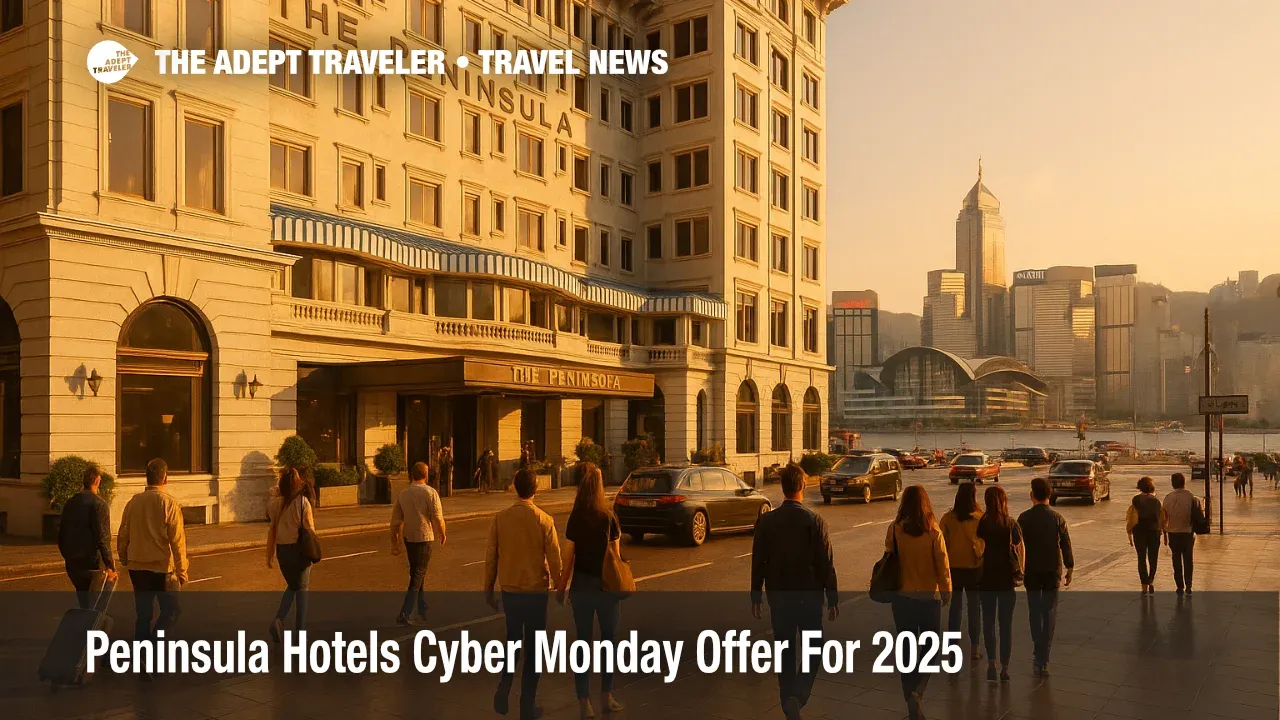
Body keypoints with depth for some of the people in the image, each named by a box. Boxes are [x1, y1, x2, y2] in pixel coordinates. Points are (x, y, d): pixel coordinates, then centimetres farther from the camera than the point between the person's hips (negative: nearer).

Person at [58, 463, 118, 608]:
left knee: (82, 601, 18)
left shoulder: (70, 504, 9)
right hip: (91, 563, -7)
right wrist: (110, 566, -13)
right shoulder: (99, 504, -12)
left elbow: (61, 535, 15)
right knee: (93, 604, 1)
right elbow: (103, 538, -17)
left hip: (72, 563, 7)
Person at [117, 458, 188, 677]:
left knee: (143, 615, 13)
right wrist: (182, 571, -7)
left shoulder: (133, 502, 1)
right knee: (170, 610, 10)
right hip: (162, 568, -5)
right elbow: (177, 541, -12)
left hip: (137, 567, 5)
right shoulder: (169, 503, -12)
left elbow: (123, 535, 8)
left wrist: (124, 559, 23)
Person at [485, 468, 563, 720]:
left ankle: (503, 692, 14)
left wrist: (488, 589, 10)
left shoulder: (500, 519, -7)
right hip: (536, 591, -2)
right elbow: (554, 559, -10)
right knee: (533, 647, 10)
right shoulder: (544, 520, -13)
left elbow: (491, 557, -2)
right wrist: (560, 587, 6)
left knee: (512, 640, 23)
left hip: (509, 590, 2)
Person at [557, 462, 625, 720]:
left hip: (581, 587, 1)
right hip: (607, 586, -1)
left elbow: (568, 559, -5)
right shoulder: (609, 518, -9)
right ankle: (606, 698, 21)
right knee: (609, 640, 15)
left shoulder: (574, 520, -7)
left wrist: (561, 588, 6)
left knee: (583, 642, 10)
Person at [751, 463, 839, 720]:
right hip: (809, 595, -2)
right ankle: (797, 696, -9)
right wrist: (833, 599, -1)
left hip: (778, 597, 2)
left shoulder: (766, 521, -5)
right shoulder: (815, 521, -12)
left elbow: (758, 562, 0)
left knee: (785, 651, 15)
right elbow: (826, 564, -10)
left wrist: (756, 596, 10)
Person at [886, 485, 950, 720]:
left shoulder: (895, 530, -9)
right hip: (929, 597, -1)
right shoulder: (933, 532, -13)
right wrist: (946, 593, 6)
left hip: (902, 597, 1)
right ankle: (917, 692, -5)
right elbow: (943, 566, -9)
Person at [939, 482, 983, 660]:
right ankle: (974, 649, 16)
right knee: (974, 608, 10)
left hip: (953, 567, 1)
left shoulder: (947, 518, -9)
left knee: (955, 607, 11)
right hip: (975, 567, -1)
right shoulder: (980, 519, -12)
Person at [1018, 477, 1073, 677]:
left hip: (1031, 571, 0)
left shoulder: (1024, 518, -8)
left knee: (1034, 613, 13)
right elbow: (1066, 546, -3)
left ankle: (1039, 656, 13)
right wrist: (1069, 569, 8)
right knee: (1049, 615, 6)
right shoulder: (1057, 518, -5)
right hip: (1052, 571, 0)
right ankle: (1043, 660, 4)